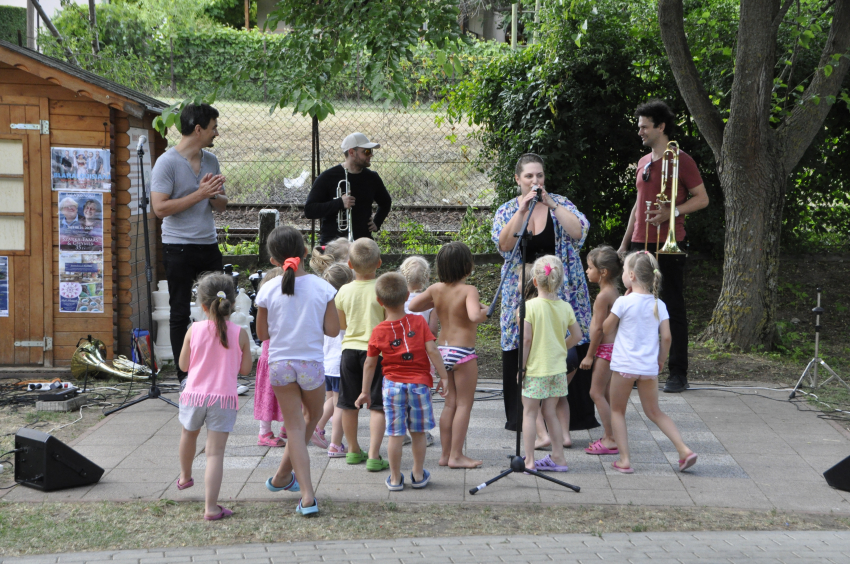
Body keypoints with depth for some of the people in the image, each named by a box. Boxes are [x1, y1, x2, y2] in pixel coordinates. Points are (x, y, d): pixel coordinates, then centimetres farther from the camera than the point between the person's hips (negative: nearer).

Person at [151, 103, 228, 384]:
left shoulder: (211, 160, 11)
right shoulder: (167, 162, -10)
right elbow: (160, 207, -18)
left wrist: (214, 195, -7)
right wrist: (199, 194, -19)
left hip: (209, 245, 6)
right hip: (179, 247, -6)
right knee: (180, 313, 2)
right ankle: (185, 376, 8)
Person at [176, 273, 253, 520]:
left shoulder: (194, 330, -6)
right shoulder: (240, 334, -7)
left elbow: (183, 365, 2)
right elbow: (246, 368, 1)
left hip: (194, 395, 2)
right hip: (224, 398, -2)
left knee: (189, 434, 30)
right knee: (215, 452, -3)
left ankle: (185, 477, 54)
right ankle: (211, 507, -9)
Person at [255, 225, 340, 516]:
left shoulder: (268, 291, -9)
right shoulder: (322, 288, -10)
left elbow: (262, 333, 0)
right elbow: (333, 330, -5)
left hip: (279, 364, 0)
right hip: (311, 363, 0)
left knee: (295, 426, 6)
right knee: (312, 417, 25)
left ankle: (307, 496, -2)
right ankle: (283, 475, 32)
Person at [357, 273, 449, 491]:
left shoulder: (378, 331, -3)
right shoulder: (418, 322, -5)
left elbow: (370, 364, 2)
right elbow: (432, 350, -9)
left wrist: (365, 391, 11)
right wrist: (443, 376, -2)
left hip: (392, 385, 0)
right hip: (419, 383, 0)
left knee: (395, 434, 4)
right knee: (418, 432, 11)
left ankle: (395, 478, 9)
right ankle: (418, 475, 21)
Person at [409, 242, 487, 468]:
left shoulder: (436, 289, 2)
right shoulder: (468, 290, -15)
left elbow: (412, 306, 10)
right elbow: (474, 316, -31)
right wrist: (485, 311, -11)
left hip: (442, 350, 6)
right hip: (463, 352, -6)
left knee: (450, 404, 14)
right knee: (464, 404, 2)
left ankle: (446, 454, 17)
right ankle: (456, 456, 1)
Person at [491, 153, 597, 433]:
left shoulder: (560, 203, 5)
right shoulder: (507, 211, 6)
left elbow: (579, 232, -12)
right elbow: (504, 245, -12)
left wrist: (551, 205, -17)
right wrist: (523, 210, -18)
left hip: (562, 291, 0)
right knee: (521, 355, -3)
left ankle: (573, 413, 4)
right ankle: (524, 417, 7)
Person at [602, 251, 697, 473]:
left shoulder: (624, 302, -11)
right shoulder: (659, 305, 1)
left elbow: (607, 330, 1)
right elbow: (666, 337, -1)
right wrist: (661, 360, 14)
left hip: (624, 365, -4)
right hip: (649, 367, 4)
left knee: (617, 411, 12)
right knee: (654, 412, 16)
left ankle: (624, 460, 5)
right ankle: (684, 449, 3)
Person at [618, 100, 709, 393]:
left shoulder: (680, 160, -5)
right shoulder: (643, 163, 16)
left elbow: (702, 199, -5)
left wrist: (671, 212, -20)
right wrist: (624, 243, 19)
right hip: (640, 244, 7)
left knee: (674, 308, -2)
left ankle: (678, 375, 1)